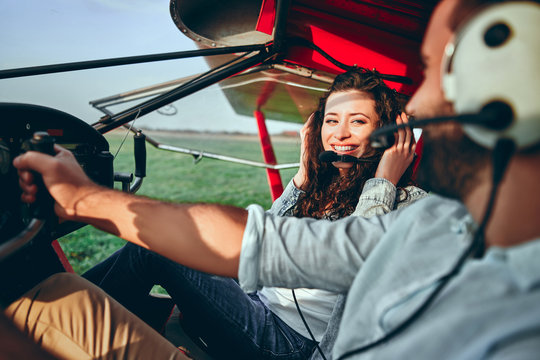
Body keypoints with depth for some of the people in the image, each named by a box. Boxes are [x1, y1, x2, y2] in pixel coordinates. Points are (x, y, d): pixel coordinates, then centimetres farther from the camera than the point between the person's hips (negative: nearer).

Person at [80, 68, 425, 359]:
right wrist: (304, 173, 4)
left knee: (151, 244, -14)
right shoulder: (323, 184, 11)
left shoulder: (407, 201, -7)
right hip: (258, 303, 7)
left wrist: (383, 183, -15)